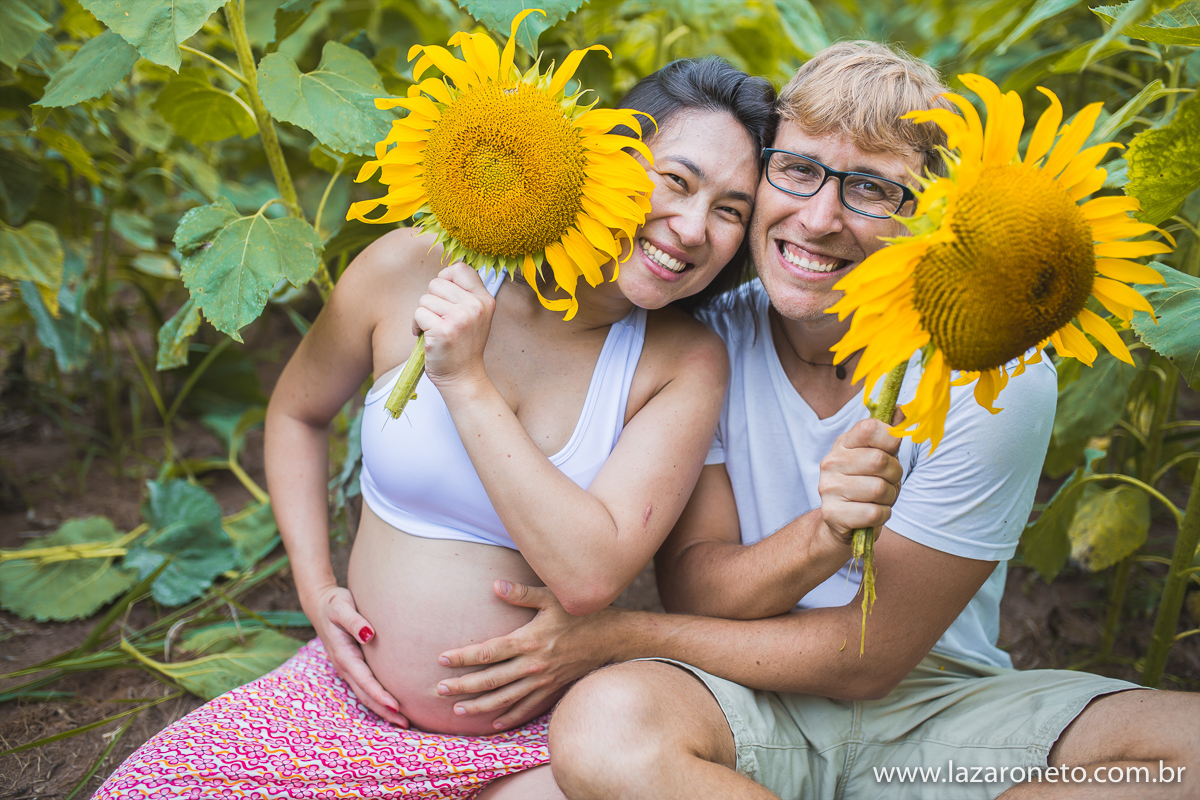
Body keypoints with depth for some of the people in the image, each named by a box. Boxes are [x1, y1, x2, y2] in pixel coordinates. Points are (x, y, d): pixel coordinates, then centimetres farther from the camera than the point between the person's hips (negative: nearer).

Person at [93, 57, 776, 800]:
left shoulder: (685, 363, -12)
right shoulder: (416, 270, -9)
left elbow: (591, 576, -23)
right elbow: (296, 412, 9)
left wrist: (466, 381, -24)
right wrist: (317, 590, -1)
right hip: (356, 702, 1)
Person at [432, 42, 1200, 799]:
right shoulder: (706, 337, -6)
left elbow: (867, 660, -13)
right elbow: (692, 589, -8)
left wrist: (613, 634, -16)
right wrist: (820, 539, -30)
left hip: (935, 704, 1)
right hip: (750, 711, 0)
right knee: (605, 722, -35)